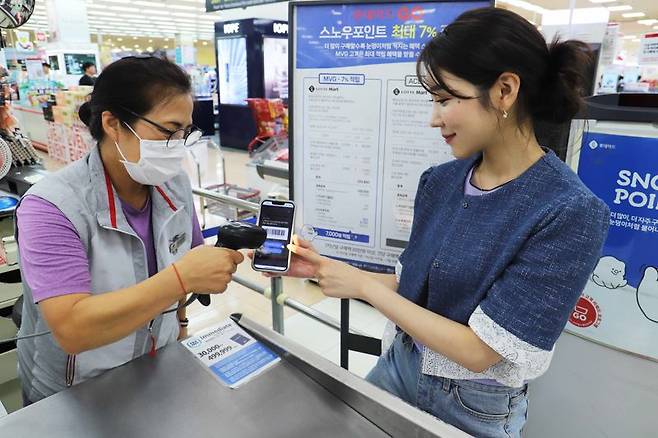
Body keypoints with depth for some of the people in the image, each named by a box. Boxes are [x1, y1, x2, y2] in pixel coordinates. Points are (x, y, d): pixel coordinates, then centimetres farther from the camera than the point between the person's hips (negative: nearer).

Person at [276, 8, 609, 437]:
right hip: (402, 366, 5)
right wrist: (324, 269, -8)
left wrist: (361, 285, -21)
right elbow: (412, 287, 3)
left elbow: (480, 350, -24)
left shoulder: (570, 213, -25)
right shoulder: (440, 181, -7)